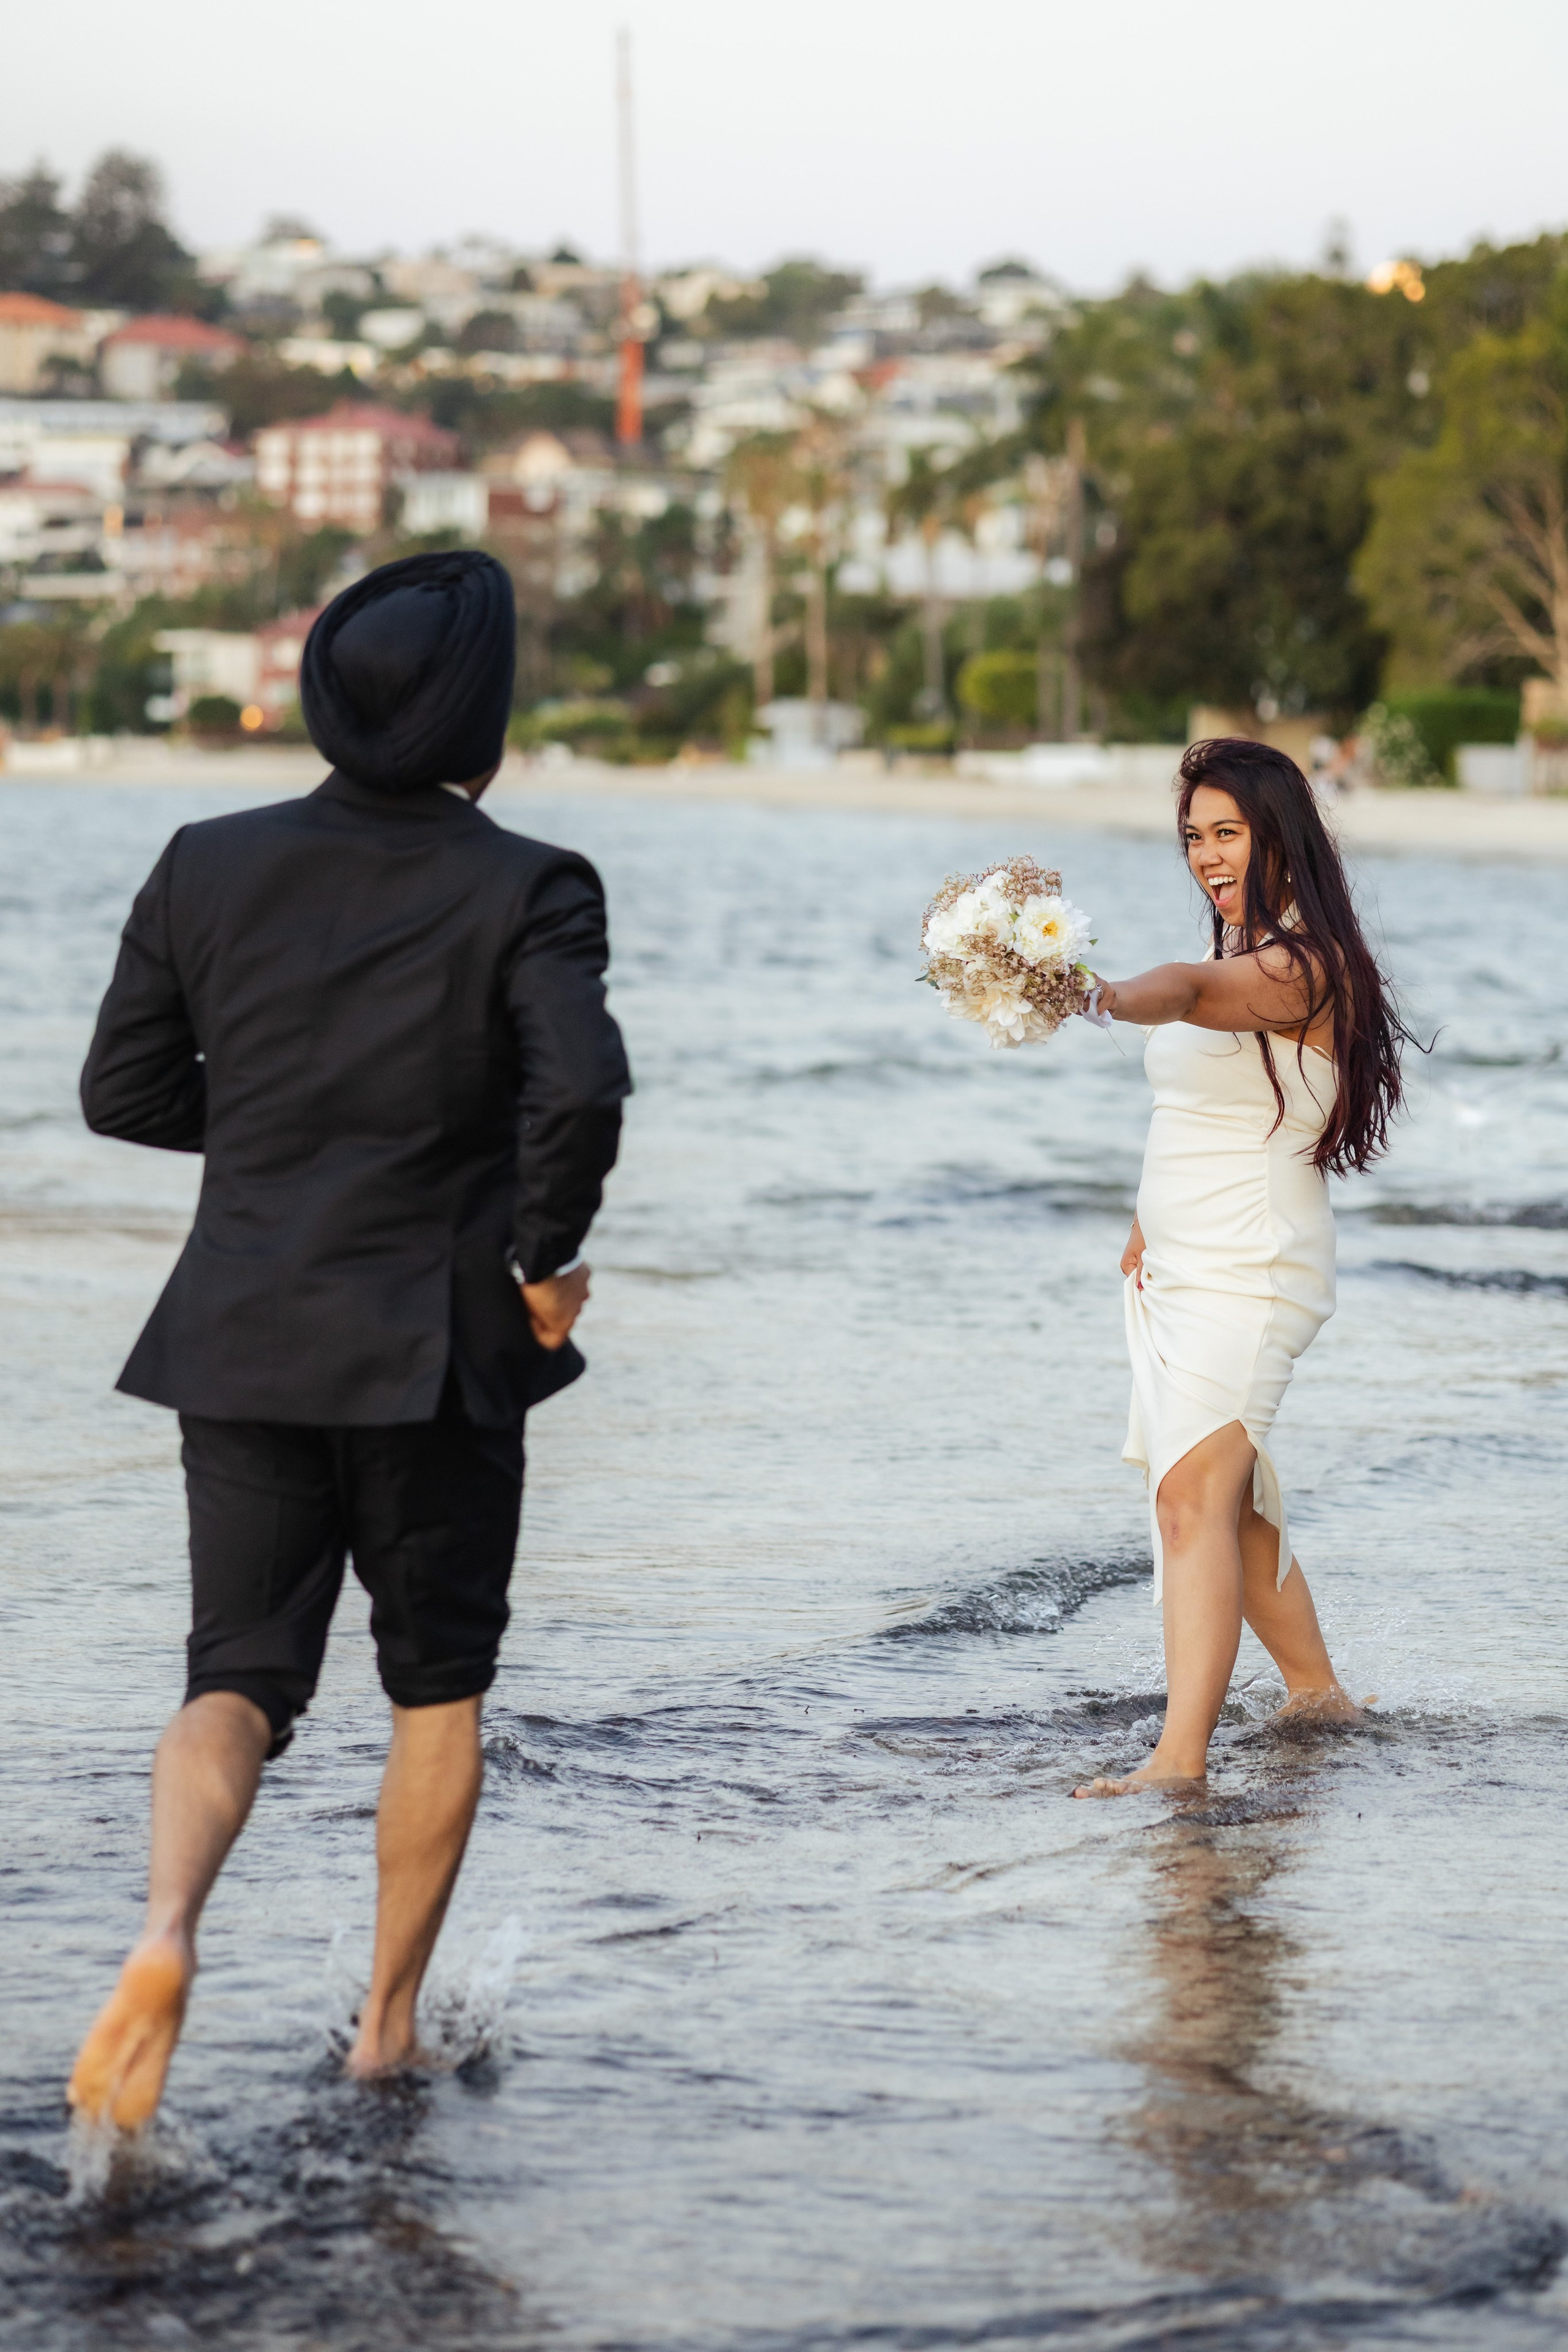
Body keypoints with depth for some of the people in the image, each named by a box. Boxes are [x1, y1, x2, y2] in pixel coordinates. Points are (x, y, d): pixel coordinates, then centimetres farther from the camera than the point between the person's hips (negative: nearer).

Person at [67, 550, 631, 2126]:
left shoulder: (209, 867, 2)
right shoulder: (523, 890, -10)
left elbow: (124, 1090, 6)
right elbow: (579, 1088, -24)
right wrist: (545, 1254, -9)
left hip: (242, 1341, 3)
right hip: (439, 1346, -2)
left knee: (239, 1677, 5)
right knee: (438, 1682, 16)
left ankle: (165, 1929, -24)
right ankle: (390, 2017, 19)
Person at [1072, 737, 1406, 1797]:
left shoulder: (1304, 964, -17)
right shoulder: (1245, 956, 13)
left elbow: (1190, 992, -40)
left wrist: (1097, 994, -59)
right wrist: (1155, 1220, 10)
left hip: (1252, 1273, -10)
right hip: (1184, 1268, 10)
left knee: (1194, 1493, -21)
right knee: (1228, 1495, 21)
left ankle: (1180, 1755, -29)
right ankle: (1315, 1688, 38)